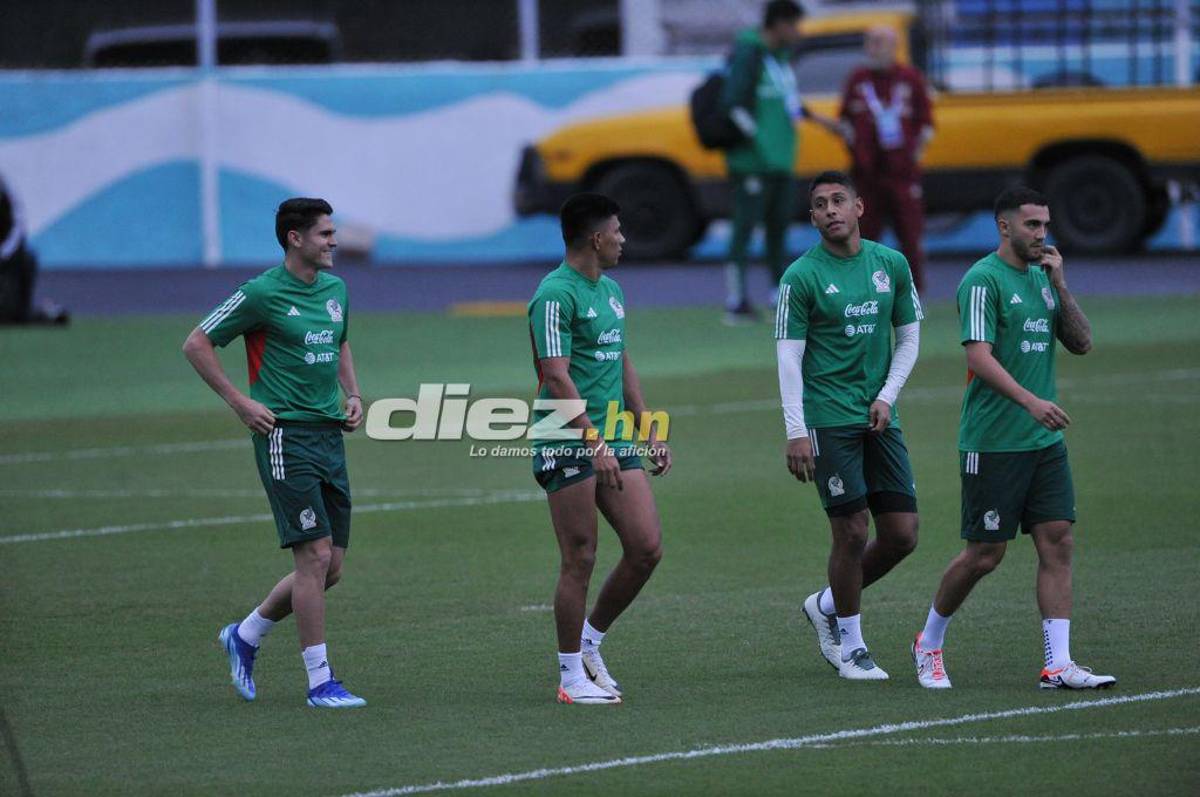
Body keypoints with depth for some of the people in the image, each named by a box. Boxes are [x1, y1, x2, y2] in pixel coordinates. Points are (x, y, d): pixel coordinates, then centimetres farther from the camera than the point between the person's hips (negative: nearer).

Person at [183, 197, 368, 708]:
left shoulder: (335, 289, 12)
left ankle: (245, 636, 27)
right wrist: (241, 403, -8)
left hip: (330, 434, 8)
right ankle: (320, 683, -6)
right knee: (315, 556, -11)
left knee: (330, 568, 7)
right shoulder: (262, 294, -10)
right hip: (286, 435, -8)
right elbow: (196, 345, -4)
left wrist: (353, 394, 14)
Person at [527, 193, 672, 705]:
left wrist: (649, 428, 21)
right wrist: (596, 442, -25)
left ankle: (589, 642, 19)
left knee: (647, 548, 1)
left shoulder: (610, 290, 16)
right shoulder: (556, 295, -13)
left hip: (614, 440, 8)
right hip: (569, 446, -8)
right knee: (580, 561, -4)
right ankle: (572, 676, 6)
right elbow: (556, 377, -20)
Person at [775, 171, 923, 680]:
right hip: (828, 420, -5)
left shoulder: (891, 264, 7)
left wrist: (887, 396, 2)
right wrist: (795, 432, -15)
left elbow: (909, 336, 15)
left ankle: (827, 605, 25)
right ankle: (851, 646, 9)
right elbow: (788, 357, -8)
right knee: (852, 532, -7)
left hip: (879, 416, 5)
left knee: (902, 534, 2)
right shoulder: (801, 277, -6)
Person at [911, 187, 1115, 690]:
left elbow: (1081, 343, 11)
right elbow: (979, 356, -20)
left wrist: (1060, 284, -1)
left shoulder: (1042, 277, 13)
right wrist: (1031, 401, -32)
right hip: (992, 442, -7)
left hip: (1044, 441, 7)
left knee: (1057, 544, -3)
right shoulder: (983, 280, -11)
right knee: (984, 554, -1)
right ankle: (929, 644, 20)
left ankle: (1058, 666, -4)